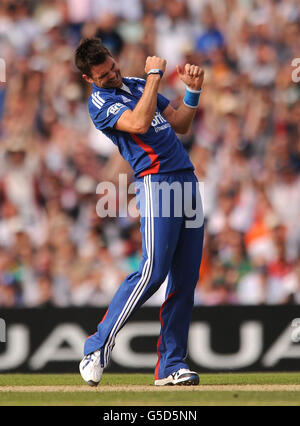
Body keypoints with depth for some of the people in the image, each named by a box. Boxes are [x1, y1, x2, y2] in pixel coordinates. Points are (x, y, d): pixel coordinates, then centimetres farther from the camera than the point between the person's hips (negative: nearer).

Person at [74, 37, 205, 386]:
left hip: (187, 181, 7)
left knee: (185, 279, 2)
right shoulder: (99, 103, -4)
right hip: (156, 183, -7)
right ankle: (98, 347, -9)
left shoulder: (138, 85, 21)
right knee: (153, 271, -18)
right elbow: (139, 124, -22)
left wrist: (193, 91, 9)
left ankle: (171, 366, 4)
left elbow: (179, 125, 25)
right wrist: (154, 75, -14)